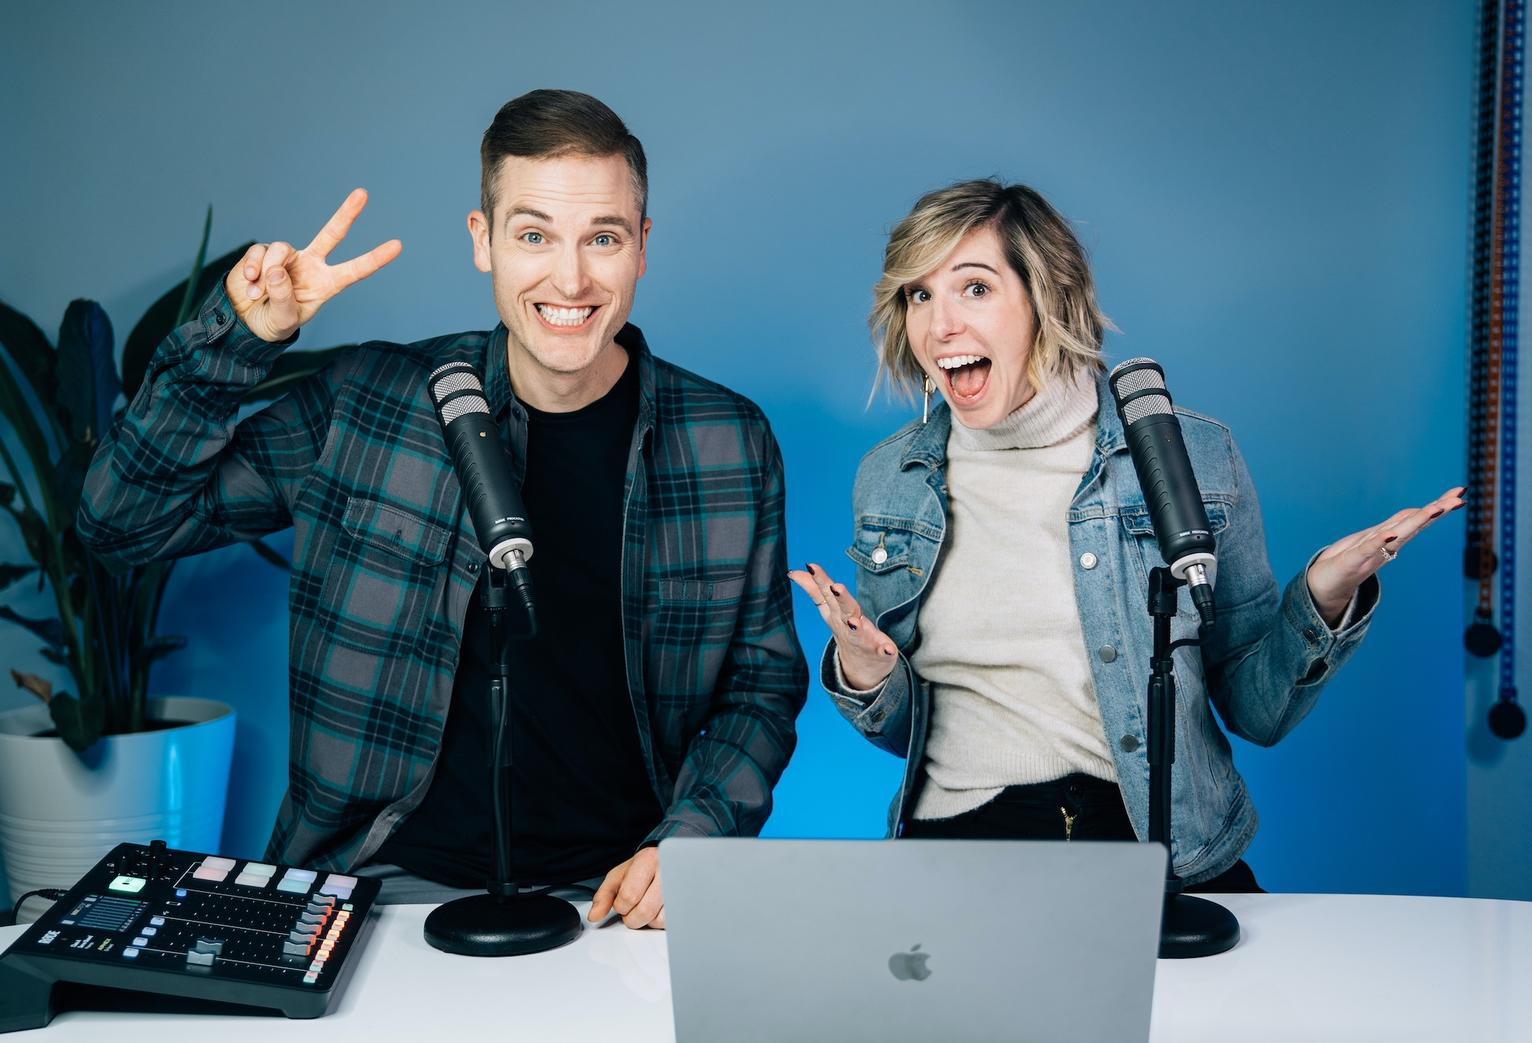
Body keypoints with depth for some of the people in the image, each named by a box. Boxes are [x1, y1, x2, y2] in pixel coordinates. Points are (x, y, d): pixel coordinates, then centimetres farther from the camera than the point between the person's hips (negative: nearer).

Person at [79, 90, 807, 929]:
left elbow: (764, 677, 7)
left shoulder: (729, 442, 1)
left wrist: (685, 844, -9)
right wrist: (233, 343, -9)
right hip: (400, 880, 0)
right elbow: (125, 519, 4)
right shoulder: (367, 403, 0)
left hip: (619, 888, 1)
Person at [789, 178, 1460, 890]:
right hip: (959, 837, 1)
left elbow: (1257, 709, 6)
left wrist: (1322, 598, -11)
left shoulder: (1192, 456, 1)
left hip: (1169, 856, -1)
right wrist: (863, 675, -5)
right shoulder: (889, 479, 7)